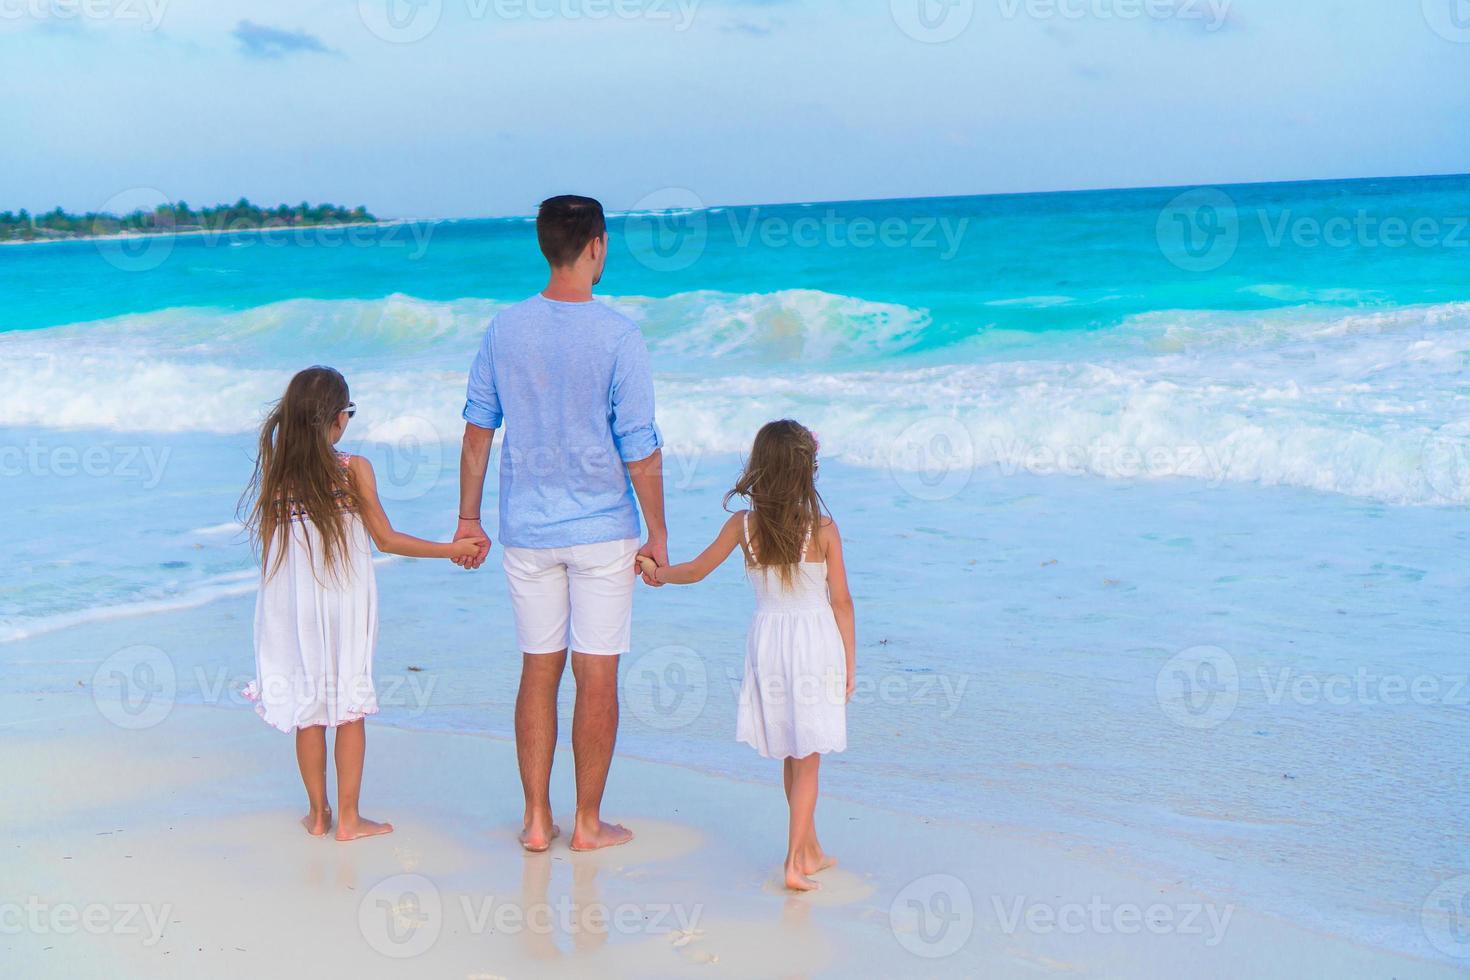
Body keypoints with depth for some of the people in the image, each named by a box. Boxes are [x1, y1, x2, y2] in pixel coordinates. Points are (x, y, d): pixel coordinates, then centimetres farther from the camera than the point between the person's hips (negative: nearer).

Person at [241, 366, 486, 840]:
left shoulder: (274, 469, -5)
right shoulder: (354, 469, -11)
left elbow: (265, 532, 0)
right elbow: (386, 539, -5)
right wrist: (452, 549, 3)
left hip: (291, 603, 2)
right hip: (345, 602, -2)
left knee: (307, 711, 12)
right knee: (349, 707, 7)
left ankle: (317, 814, 20)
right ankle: (348, 818, 11)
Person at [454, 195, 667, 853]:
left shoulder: (504, 329, 0)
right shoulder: (617, 336, -12)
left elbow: (477, 428, 4)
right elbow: (640, 447, -10)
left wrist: (468, 518, 13)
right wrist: (658, 534, -2)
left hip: (527, 532, 4)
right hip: (602, 530, -4)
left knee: (538, 673, 12)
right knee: (597, 677, 5)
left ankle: (536, 821, 17)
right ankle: (588, 823, 13)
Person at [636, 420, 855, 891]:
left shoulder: (743, 525, -4)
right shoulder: (823, 529, -10)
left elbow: (696, 570, 7)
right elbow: (841, 600, -6)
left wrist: (658, 572, 27)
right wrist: (849, 663, 4)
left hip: (767, 639, 3)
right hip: (817, 642, -3)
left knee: (791, 755, 17)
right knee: (807, 760, 2)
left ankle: (810, 850, 30)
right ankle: (795, 862, -2)